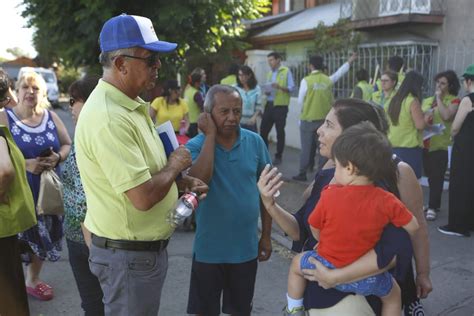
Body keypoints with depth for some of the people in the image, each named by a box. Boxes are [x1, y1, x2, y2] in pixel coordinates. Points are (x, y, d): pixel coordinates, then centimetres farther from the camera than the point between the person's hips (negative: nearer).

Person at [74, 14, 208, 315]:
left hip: (146, 246, 9)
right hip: (128, 254, -9)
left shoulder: (130, 104, 6)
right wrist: (175, 166, -13)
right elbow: (143, 197, -31)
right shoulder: (109, 118, -27)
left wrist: (181, 182, 1)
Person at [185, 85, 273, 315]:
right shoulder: (196, 146, -10)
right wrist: (210, 135, -22)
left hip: (246, 247, 2)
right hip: (210, 248, -1)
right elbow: (198, 181, -30)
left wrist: (266, 235, 5)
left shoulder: (255, 142, -4)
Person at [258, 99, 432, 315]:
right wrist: (270, 205, -13)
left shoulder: (383, 179, -20)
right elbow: (302, 231, 1)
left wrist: (335, 277, -23)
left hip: (358, 296, -5)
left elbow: (394, 248, -27)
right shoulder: (325, 176, -3)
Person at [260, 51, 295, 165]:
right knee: (263, 129, 5)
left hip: (280, 106, -6)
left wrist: (280, 87, -24)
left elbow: (292, 87, -8)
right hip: (269, 104, 6)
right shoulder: (270, 73, 18)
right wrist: (266, 91, -2)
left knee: (280, 132, 1)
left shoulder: (286, 71, -2)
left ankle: (278, 156, 9)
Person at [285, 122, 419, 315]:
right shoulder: (387, 201, -14)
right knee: (393, 293, 30)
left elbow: (316, 232, -5)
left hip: (326, 268, -1)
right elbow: (413, 227, -3)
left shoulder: (330, 195, -18)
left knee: (297, 262, 28)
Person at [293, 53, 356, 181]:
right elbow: (339, 73, 21)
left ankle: (303, 173, 8)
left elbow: (300, 101, -5)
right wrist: (349, 61, 36)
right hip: (325, 118, 3)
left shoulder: (306, 80, -9)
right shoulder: (328, 79, 2)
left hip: (308, 119, -3)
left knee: (306, 147, 4)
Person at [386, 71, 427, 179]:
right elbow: (420, 125, -14)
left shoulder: (394, 99, 9)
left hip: (392, 147, 7)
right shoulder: (413, 101, -12)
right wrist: (427, 117, 6)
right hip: (409, 147, -7)